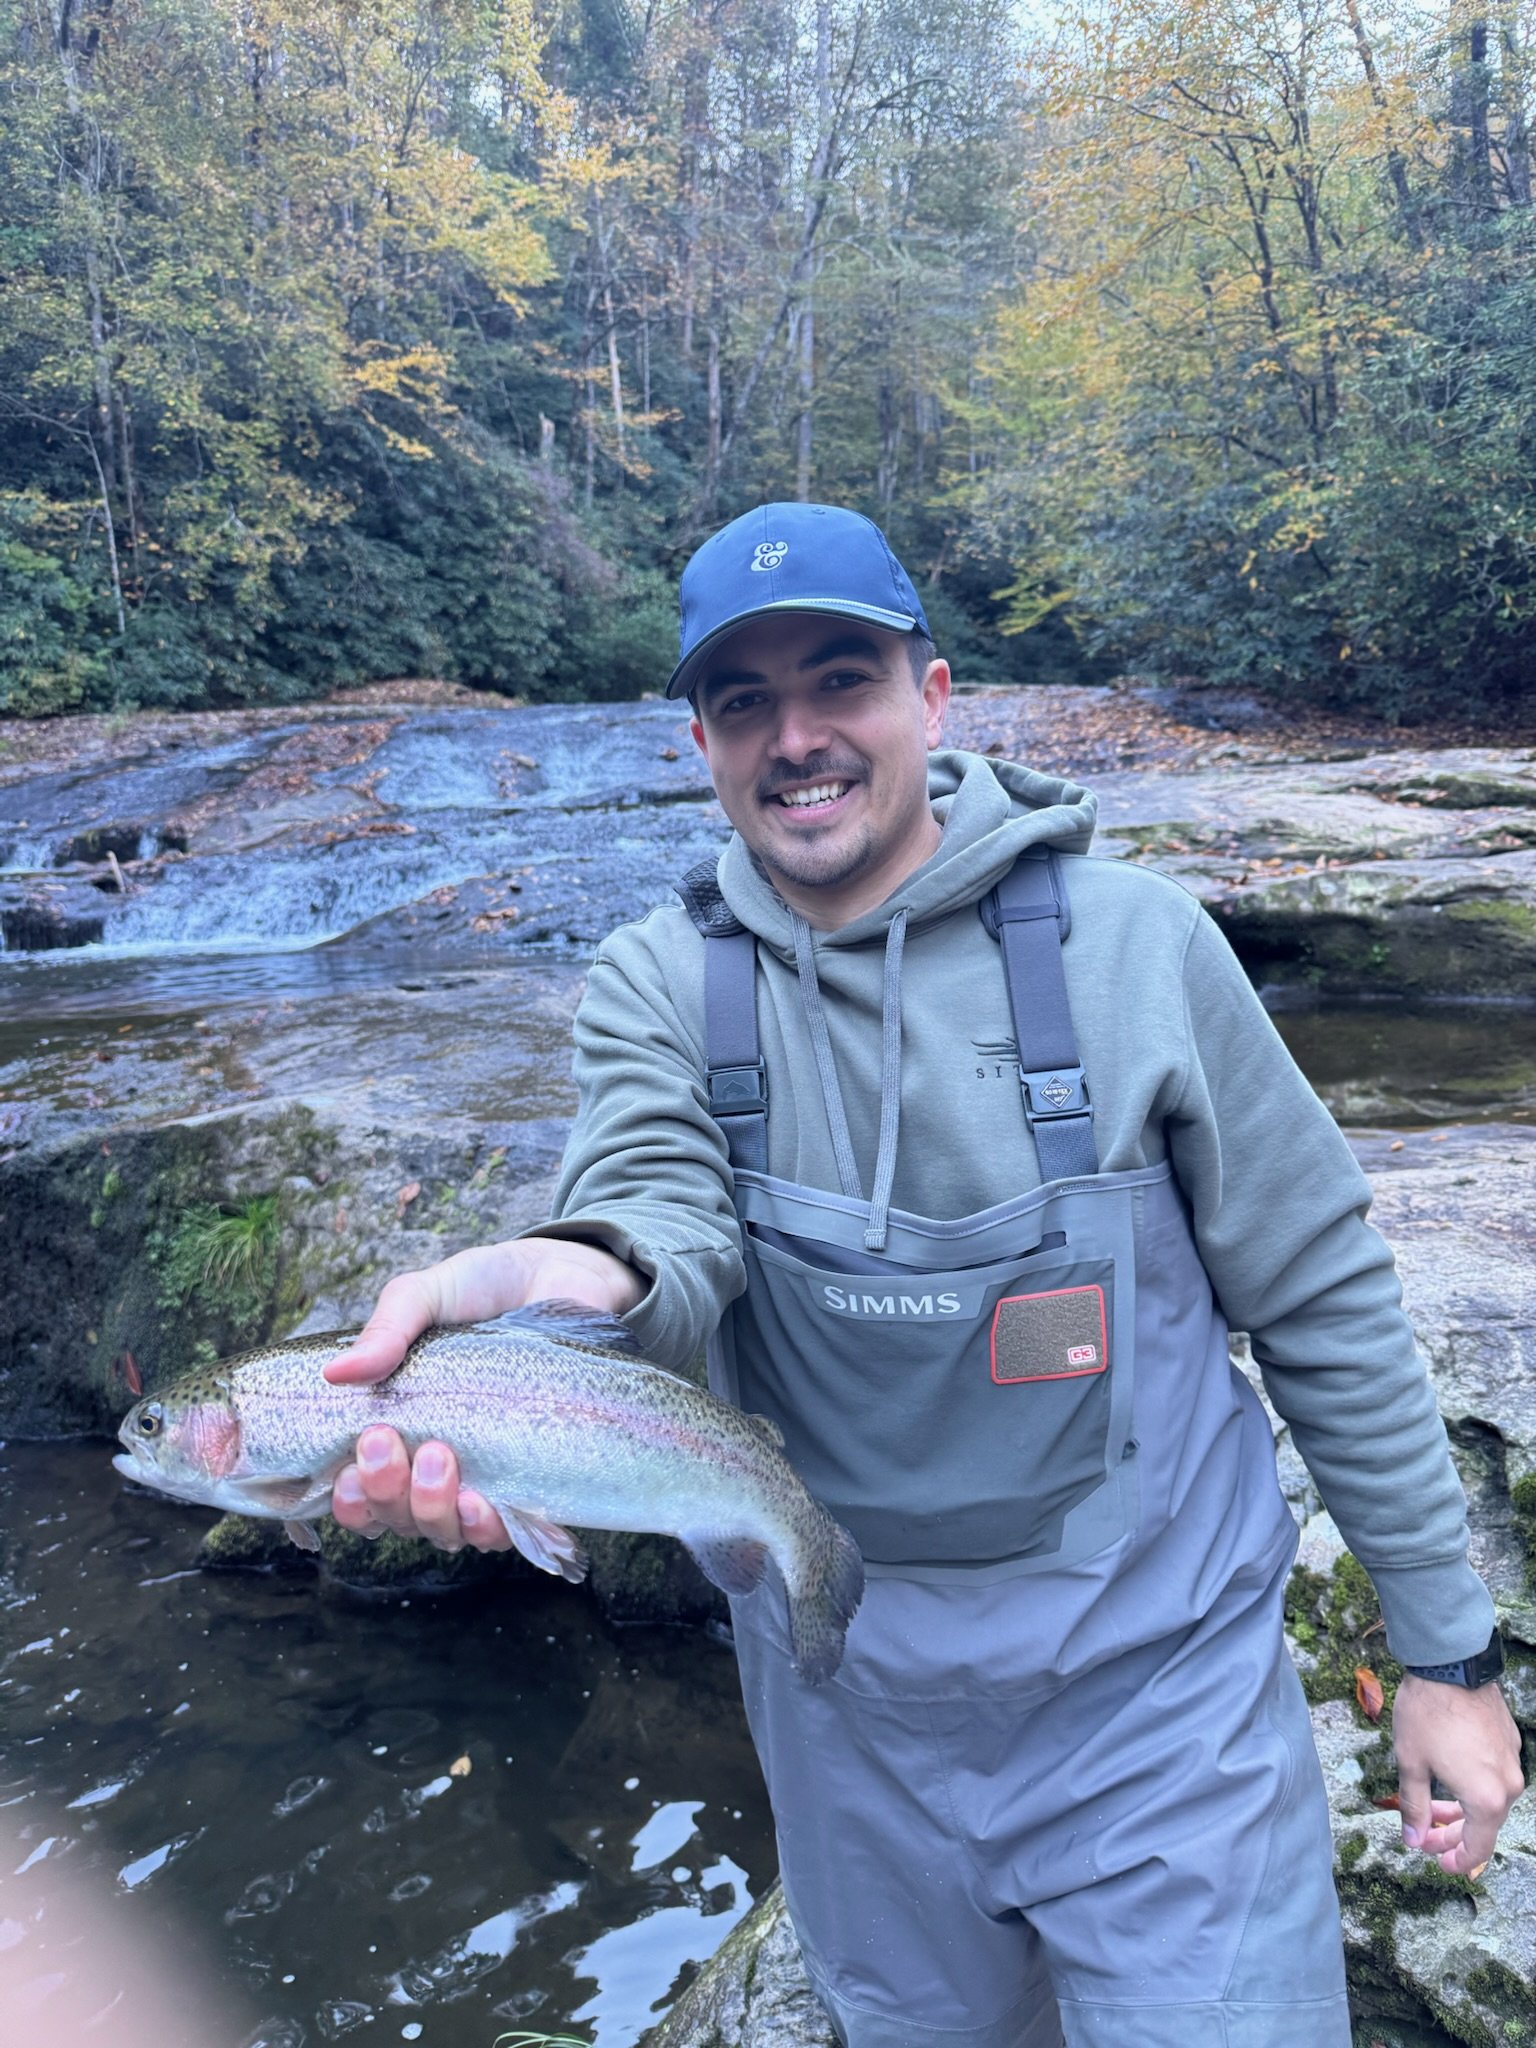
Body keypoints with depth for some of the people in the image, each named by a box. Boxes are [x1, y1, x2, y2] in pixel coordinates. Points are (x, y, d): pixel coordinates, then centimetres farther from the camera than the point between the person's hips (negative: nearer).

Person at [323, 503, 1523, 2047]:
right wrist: (578, 1279, -49)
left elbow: (1324, 1303, -6)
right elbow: (662, 1207, -25)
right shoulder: (658, 985, -6)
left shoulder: (1130, 942, -12)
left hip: (1158, 1693, -2)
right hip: (857, 1716, 3)